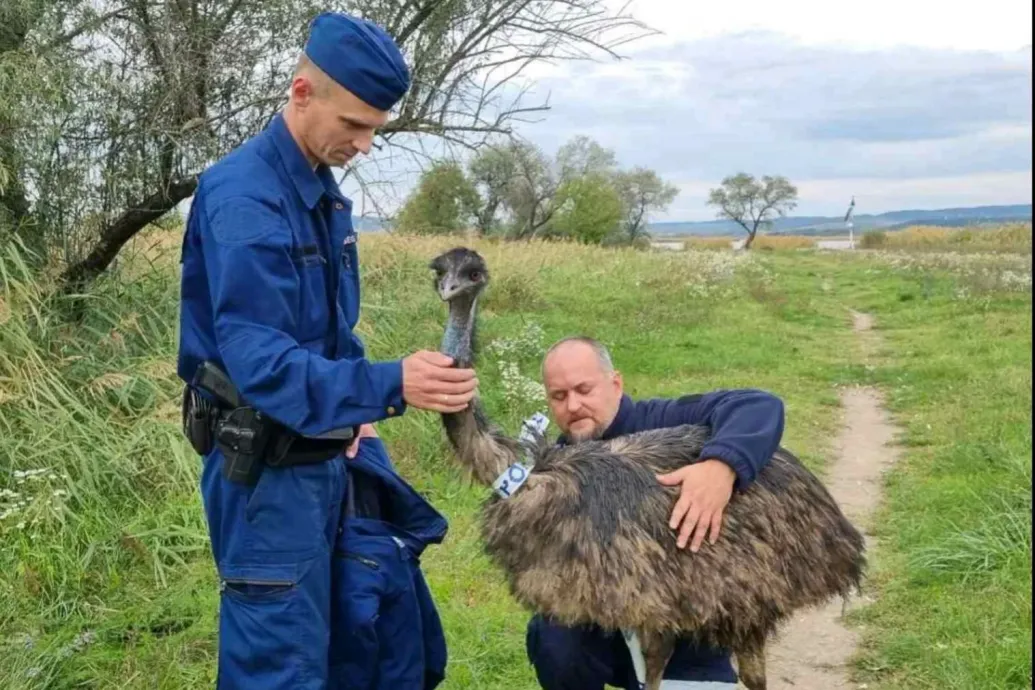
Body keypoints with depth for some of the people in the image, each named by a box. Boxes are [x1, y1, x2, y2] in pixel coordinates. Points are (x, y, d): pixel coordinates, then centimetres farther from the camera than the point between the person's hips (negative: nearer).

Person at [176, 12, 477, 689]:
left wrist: (358, 407, 5)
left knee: (392, 635, 17)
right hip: (269, 469, -9)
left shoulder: (324, 192, 8)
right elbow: (259, 361, -30)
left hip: (336, 453, 9)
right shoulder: (242, 197, -21)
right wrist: (388, 386, -39)